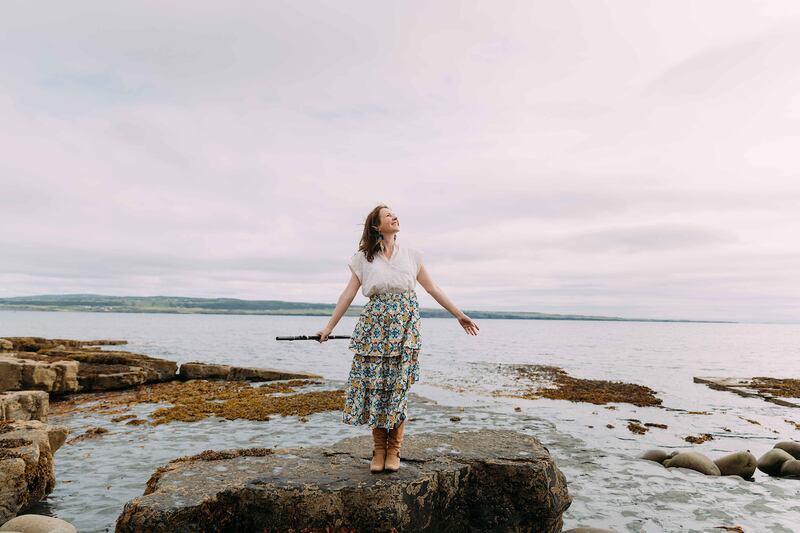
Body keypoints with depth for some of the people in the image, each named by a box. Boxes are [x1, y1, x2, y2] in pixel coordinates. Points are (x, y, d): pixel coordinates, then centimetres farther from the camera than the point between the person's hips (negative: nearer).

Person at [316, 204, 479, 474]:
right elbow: (348, 295, 5)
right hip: (374, 327, 0)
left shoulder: (411, 255, 9)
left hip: (405, 326, 1)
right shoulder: (363, 258, 6)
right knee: (374, 385, 0)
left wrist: (459, 315, 12)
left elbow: (433, 289, 13)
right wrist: (329, 327, 3)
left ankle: (393, 451, 15)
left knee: (398, 387, 1)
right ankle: (379, 450, 15)